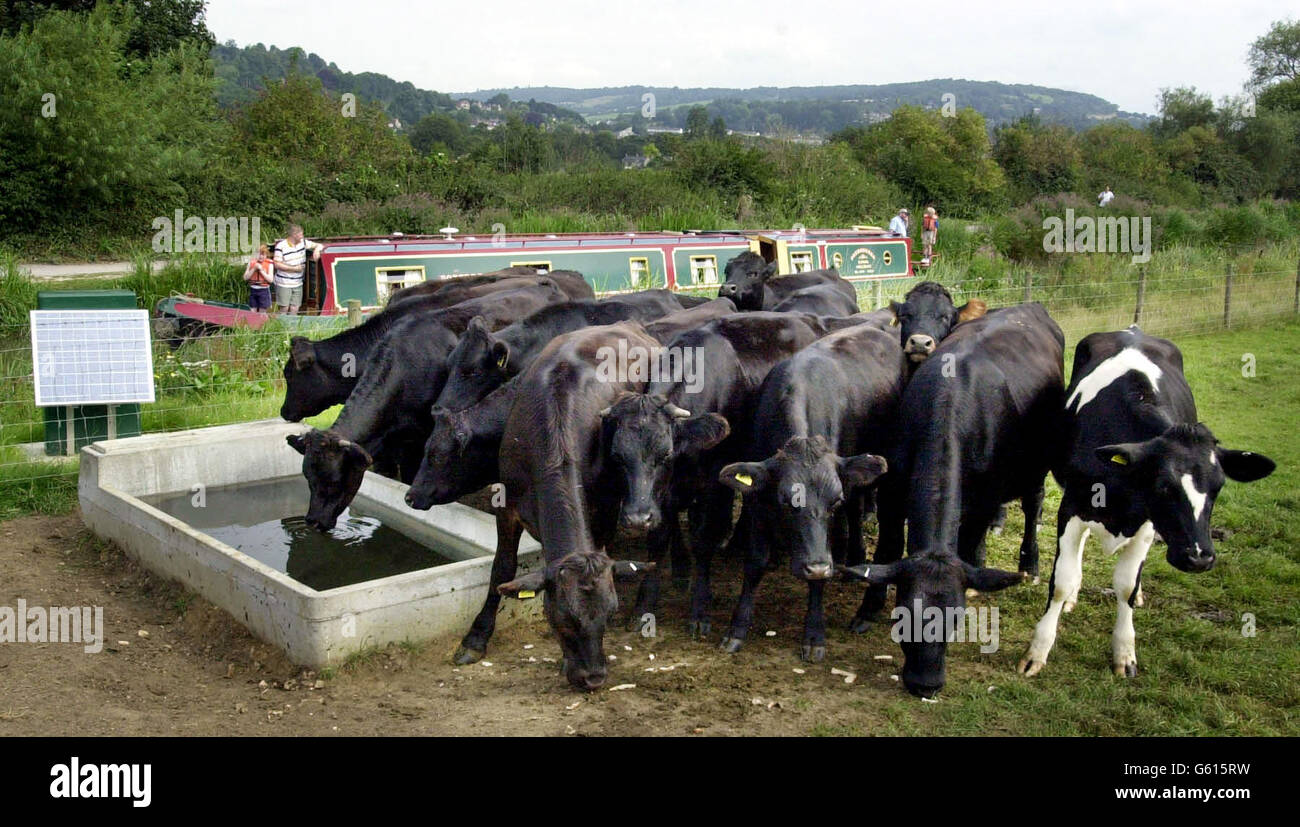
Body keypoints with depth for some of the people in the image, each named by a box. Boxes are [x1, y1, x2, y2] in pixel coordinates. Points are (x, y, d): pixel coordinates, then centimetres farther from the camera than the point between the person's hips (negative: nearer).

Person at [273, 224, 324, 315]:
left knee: (294, 309, 1)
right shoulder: (281, 246, -11)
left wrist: (317, 250, -13)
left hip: (297, 283, 5)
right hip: (284, 284, -5)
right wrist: (294, 268, -13)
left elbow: (318, 245, 11)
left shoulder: (303, 242, 4)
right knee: (284, 308, -4)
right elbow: (277, 264, -11)